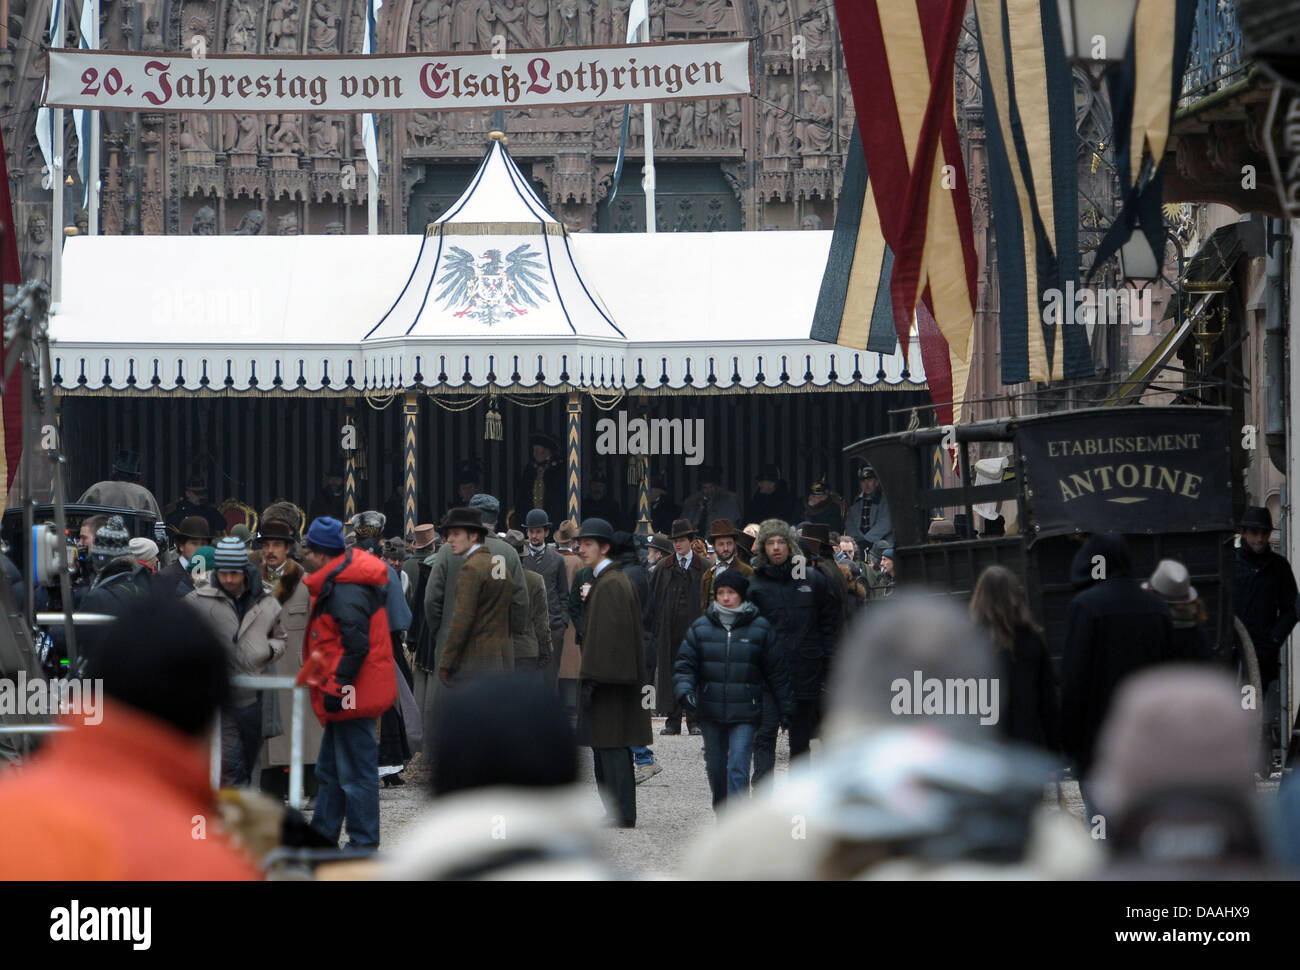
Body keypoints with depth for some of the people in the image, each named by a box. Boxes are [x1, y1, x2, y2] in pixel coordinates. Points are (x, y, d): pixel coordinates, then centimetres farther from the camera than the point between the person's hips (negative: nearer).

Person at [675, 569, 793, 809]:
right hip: (710, 713, 3)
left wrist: (785, 709, 7)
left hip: (745, 715, -3)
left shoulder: (760, 629, 1)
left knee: (738, 769, -14)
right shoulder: (701, 628, 5)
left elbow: (777, 672, 6)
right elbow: (685, 665, 5)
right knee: (716, 768, 14)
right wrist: (684, 690, -15)